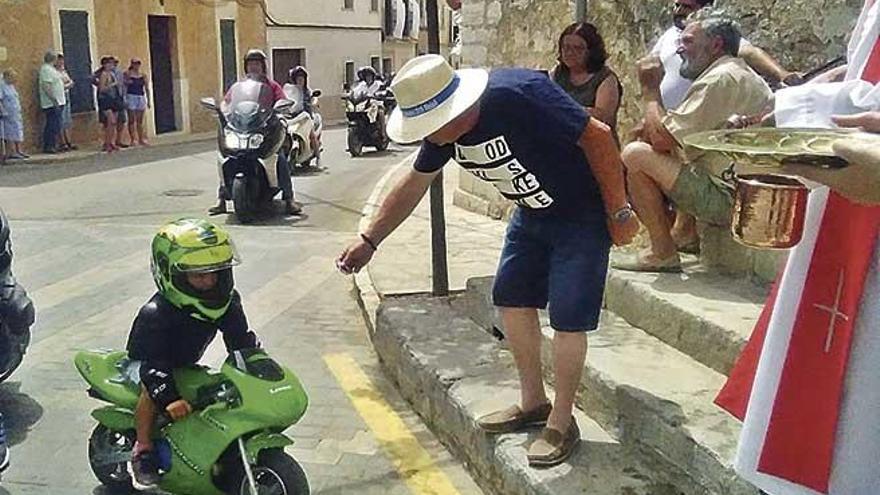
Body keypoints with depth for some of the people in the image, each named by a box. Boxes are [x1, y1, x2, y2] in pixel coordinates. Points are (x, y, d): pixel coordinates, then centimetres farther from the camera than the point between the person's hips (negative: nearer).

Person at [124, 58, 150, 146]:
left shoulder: (143, 75, 9)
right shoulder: (127, 74, -1)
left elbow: (147, 88, 10)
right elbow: (124, 86, 1)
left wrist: (148, 100, 7)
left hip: (141, 98, 4)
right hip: (131, 97, -4)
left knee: (140, 121, 7)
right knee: (131, 120, -2)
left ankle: (141, 139, 12)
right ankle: (132, 140, 0)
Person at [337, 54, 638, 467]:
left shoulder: (519, 96, -34)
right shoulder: (444, 129, -10)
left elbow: (597, 136, -27)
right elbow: (415, 184, 4)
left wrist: (619, 212, -20)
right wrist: (369, 240, 3)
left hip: (583, 213, -7)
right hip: (533, 212, 8)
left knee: (567, 318, -6)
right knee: (512, 300, 9)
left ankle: (561, 423, 11)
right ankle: (533, 402, 26)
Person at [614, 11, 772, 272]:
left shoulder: (720, 78, -14)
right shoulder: (745, 76, 20)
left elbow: (662, 140, -17)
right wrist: (653, 132, 4)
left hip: (730, 198, -11)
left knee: (635, 155, -12)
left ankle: (663, 254, -7)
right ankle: (683, 236, 19)